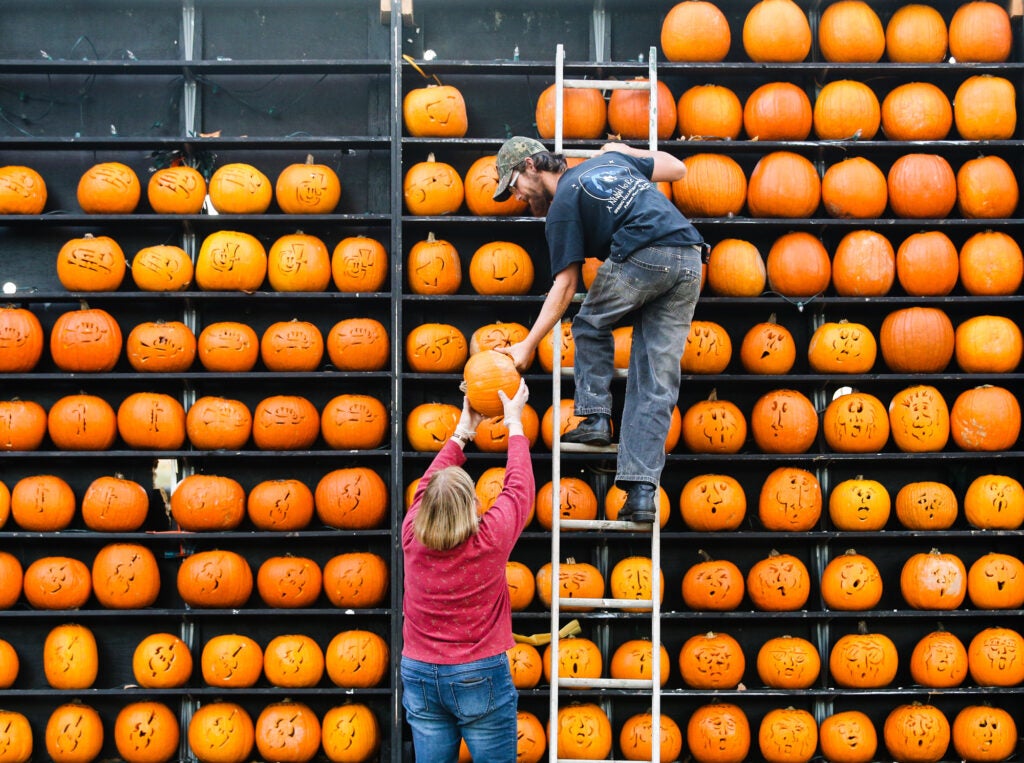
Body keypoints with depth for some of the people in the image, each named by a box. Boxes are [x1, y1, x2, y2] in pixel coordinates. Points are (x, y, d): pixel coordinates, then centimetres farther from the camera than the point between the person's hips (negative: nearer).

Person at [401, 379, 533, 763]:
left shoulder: (412, 536, -5)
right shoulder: (490, 540, -13)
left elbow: (428, 485, 14)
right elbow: (519, 486, 2)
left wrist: (462, 432, 25)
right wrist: (514, 423, 15)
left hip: (419, 676, 4)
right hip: (480, 678, -4)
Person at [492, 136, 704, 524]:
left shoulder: (562, 205, 8)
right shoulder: (609, 159, 27)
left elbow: (564, 286, 2)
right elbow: (677, 168, 34)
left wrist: (528, 345, 1)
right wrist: (625, 150, 45)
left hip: (642, 258, -6)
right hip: (690, 261, 6)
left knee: (591, 326, 25)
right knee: (657, 385, 5)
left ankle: (595, 417, 10)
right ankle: (641, 492, -1)